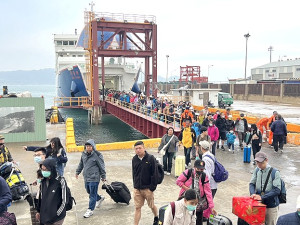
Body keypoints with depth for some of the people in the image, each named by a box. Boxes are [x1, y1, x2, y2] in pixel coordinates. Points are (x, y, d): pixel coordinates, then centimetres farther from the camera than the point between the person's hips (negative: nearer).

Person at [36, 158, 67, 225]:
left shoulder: (60, 181, -16)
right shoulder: (43, 182, 1)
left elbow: (64, 201, -12)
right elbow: (41, 197, 12)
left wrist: (57, 214, -10)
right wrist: (39, 211, 15)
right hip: (45, 216, 5)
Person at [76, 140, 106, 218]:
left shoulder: (97, 155, -13)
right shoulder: (84, 154, 5)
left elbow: (102, 166, -8)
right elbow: (81, 164, 20)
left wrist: (103, 176, -4)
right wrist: (77, 172, 23)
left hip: (94, 178, -7)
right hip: (86, 178, 7)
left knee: (92, 194, -1)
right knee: (89, 192, 19)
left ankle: (90, 210, 10)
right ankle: (99, 198, 43)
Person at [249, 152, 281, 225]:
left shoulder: (275, 172, -16)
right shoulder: (257, 170, -2)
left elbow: (277, 190, -20)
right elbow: (252, 184, 3)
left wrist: (262, 197, -25)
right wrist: (253, 194, -17)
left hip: (271, 206, -4)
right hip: (258, 203, 4)